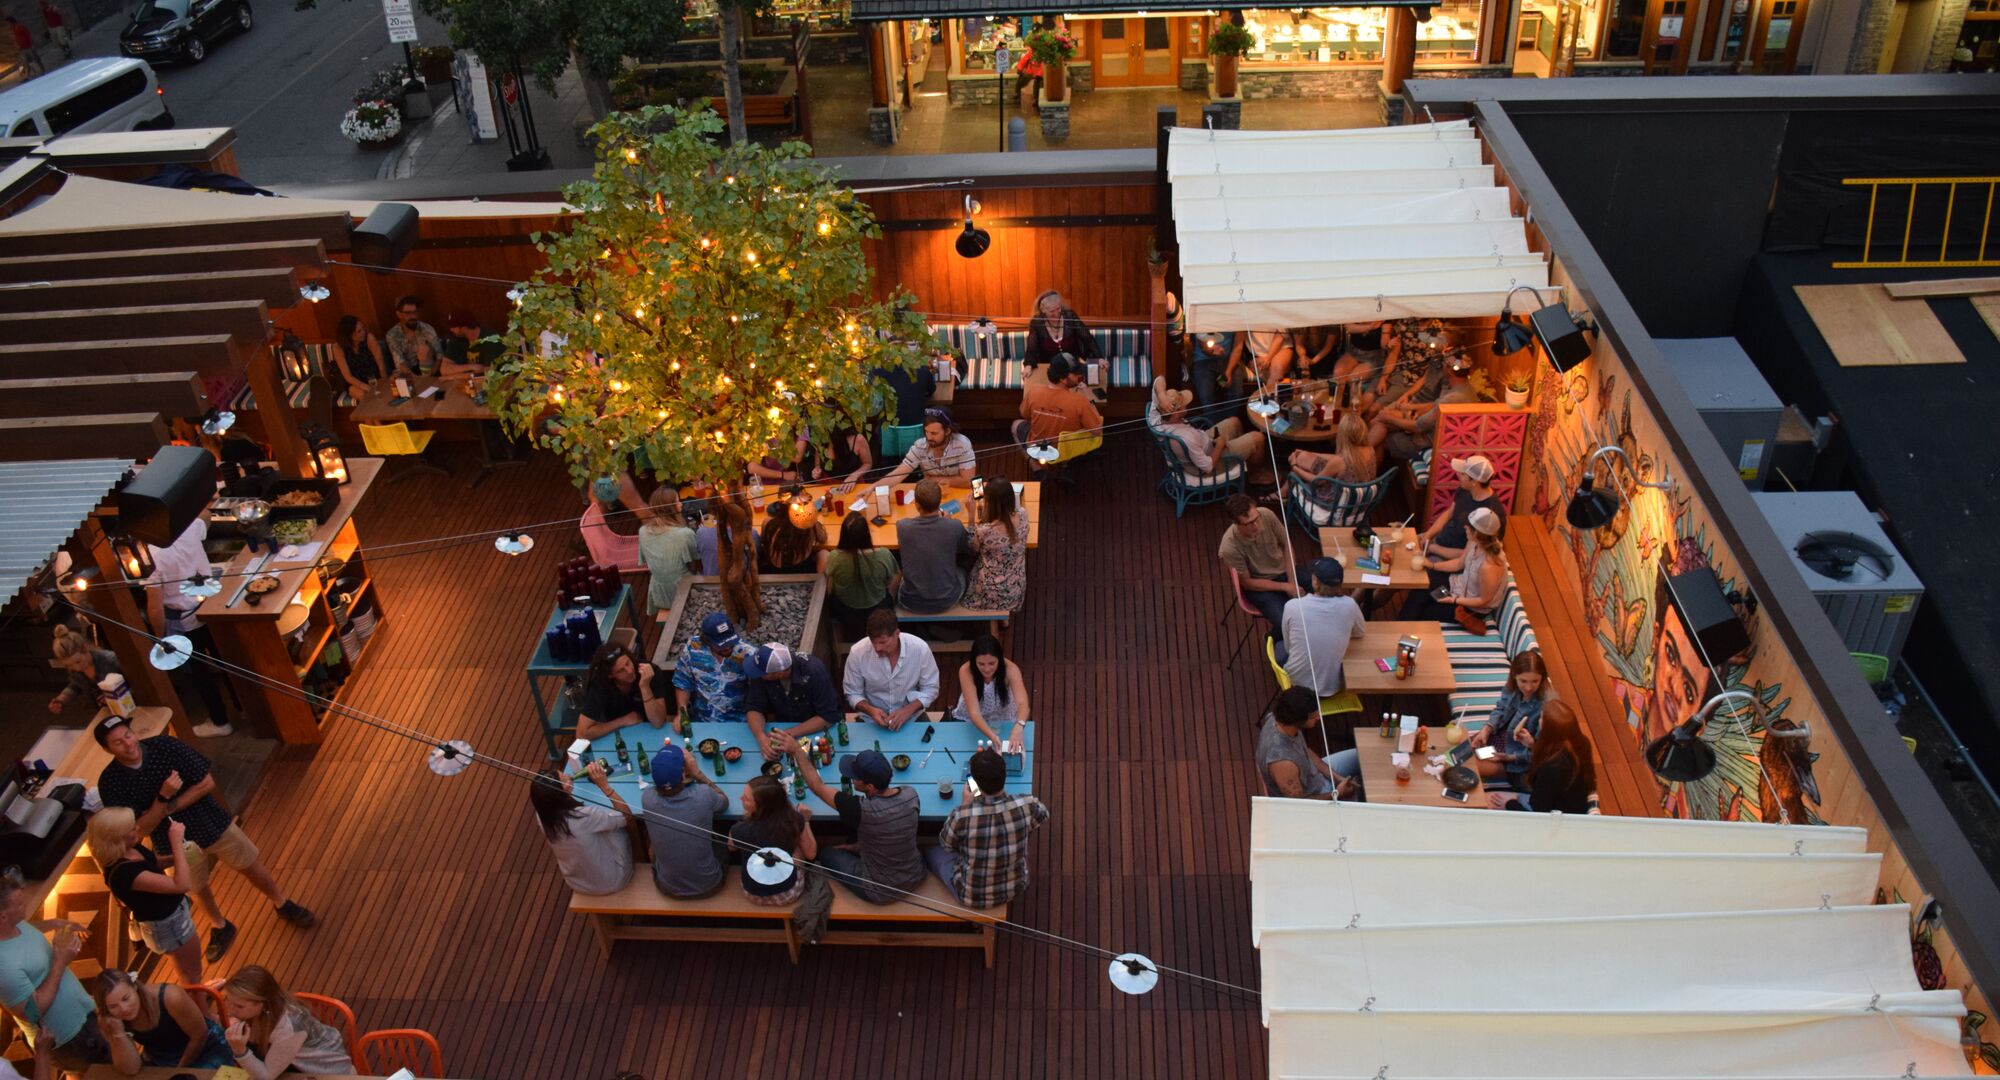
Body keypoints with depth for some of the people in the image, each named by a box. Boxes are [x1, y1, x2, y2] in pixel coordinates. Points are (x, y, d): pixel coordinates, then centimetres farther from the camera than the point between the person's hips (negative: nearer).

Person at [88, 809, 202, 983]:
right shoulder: (123, 872, -38)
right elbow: (180, 885, -41)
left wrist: (177, 855, -9)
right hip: (166, 923, -9)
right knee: (192, 971, 17)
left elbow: (155, 863, 11)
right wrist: (176, 842, -38)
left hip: (173, 907, 9)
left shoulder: (130, 849, -12)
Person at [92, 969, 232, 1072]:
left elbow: (200, 1036, -17)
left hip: (206, 1048, -4)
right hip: (159, 1061, 4)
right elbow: (131, 1070, -19)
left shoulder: (171, 998, -33)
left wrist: (179, 1070, -5)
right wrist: (118, 1033, -31)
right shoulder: (107, 1021, -19)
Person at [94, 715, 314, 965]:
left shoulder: (165, 746, -20)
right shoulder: (110, 783, -19)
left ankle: (283, 904, 41)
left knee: (254, 869, 13)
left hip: (214, 824, 0)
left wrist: (171, 806, -24)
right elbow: (142, 828, -19)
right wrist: (163, 798, -34)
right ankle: (221, 928, 52)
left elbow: (207, 782, -16)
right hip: (177, 843, 1)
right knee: (198, 890, 23)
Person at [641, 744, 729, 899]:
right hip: (708, 886, -1)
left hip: (669, 888, 1)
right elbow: (725, 802, -1)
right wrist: (697, 773, -4)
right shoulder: (703, 795, -28)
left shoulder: (648, 799, -25)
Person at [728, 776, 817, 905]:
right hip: (789, 892, 0)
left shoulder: (739, 831, -27)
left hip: (754, 895, 0)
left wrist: (747, 819, 9)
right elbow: (811, 854, -5)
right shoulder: (794, 820, -25)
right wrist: (805, 821, 5)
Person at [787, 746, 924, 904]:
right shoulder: (911, 794, -18)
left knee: (826, 854, 19)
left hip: (882, 892, -5)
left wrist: (797, 749, -10)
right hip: (916, 877, 5)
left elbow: (818, 787, -18)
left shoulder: (862, 809, -33)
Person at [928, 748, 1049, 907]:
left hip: (972, 897, -3)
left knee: (932, 852, 25)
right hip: (1016, 888, 3)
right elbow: (1043, 814, 2)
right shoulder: (1026, 805, -25)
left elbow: (946, 845, -9)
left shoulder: (961, 816, -33)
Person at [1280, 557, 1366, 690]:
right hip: (1331, 688, 2)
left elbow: (1288, 647, 0)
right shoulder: (1349, 606, -16)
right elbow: (1359, 633, 7)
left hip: (1296, 683, -1)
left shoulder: (1292, 606, -17)